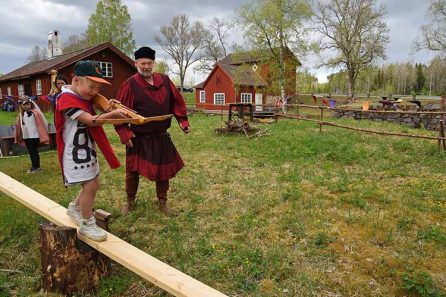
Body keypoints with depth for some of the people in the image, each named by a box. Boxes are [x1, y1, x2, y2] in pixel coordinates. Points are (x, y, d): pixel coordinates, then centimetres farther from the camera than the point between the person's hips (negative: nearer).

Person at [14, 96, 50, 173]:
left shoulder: (35, 113, -12)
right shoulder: (21, 114, 8)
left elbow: (40, 124, -14)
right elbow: (18, 125, 15)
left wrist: (42, 135, -16)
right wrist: (20, 136, 14)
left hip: (34, 136, -7)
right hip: (26, 136, 7)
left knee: (34, 151, -3)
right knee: (30, 152, 13)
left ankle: (37, 167, 7)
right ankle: (34, 166, 23)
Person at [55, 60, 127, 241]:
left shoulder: (85, 98, 9)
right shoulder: (67, 99, -20)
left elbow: (94, 119, 6)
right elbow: (91, 121, -28)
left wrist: (108, 110, -11)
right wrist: (112, 114, -34)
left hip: (87, 149, 9)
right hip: (75, 152, -9)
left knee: (93, 184, 15)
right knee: (90, 186, -8)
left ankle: (74, 209, 40)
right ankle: (87, 225, 9)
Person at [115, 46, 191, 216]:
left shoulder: (165, 81, 1)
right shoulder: (130, 85, -10)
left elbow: (177, 102, 10)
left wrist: (183, 121, 1)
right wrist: (125, 134, -14)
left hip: (161, 138, 3)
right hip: (139, 139, -3)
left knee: (164, 170, 11)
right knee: (133, 172, 8)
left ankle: (162, 204, 30)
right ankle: (130, 202, 34)